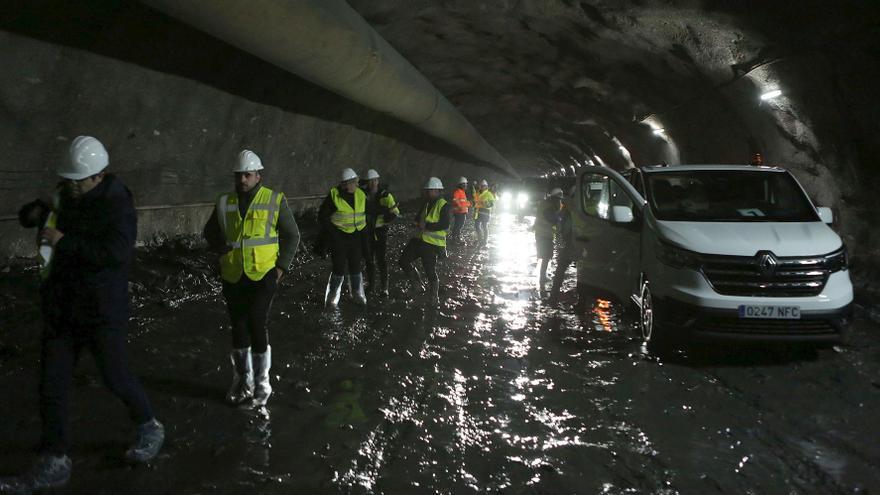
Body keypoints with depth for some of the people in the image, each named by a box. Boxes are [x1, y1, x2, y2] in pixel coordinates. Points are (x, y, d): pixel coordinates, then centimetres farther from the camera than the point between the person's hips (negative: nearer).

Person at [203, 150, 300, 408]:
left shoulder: (274, 200, -3)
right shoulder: (224, 202, 6)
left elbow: (292, 235, 2)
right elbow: (210, 232, 18)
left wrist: (281, 266, -6)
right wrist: (222, 248, -3)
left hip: (263, 275, -3)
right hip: (233, 277, 4)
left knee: (257, 326, -8)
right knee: (239, 327, 10)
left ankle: (262, 383, 8)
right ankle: (242, 380, 26)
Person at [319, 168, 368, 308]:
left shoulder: (361, 195, 2)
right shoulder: (334, 195, -12)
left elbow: (367, 214, 17)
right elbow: (322, 216, -7)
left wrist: (363, 232, 11)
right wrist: (333, 232, -11)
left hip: (356, 237, 4)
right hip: (339, 237, -4)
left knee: (355, 266, 11)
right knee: (340, 268, -5)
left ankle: (357, 294, 26)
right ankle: (332, 298, 8)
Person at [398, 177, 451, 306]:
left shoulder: (443, 206, -12)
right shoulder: (425, 204, 13)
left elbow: (445, 225, -21)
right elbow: (418, 218, 19)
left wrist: (426, 226, -21)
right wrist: (420, 222, -5)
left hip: (432, 244, -8)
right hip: (419, 239, 8)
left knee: (430, 272, -1)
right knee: (404, 261, 6)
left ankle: (434, 299, 16)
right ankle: (418, 285, 22)